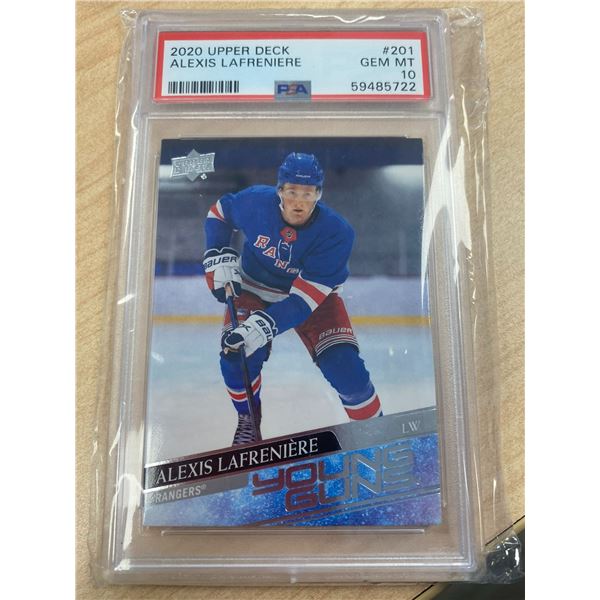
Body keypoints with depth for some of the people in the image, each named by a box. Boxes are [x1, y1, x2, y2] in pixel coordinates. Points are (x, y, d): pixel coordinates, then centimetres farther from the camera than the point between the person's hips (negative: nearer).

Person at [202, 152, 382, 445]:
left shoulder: (336, 232, -28)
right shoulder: (256, 201, -22)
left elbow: (305, 296, -32)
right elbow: (219, 213, 1)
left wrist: (264, 326, -44)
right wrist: (220, 259, -11)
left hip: (313, 293, -1)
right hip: (254, 289, 1)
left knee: (344, 365, -15)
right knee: (237, 356, -20)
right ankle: (248, 420, 12)